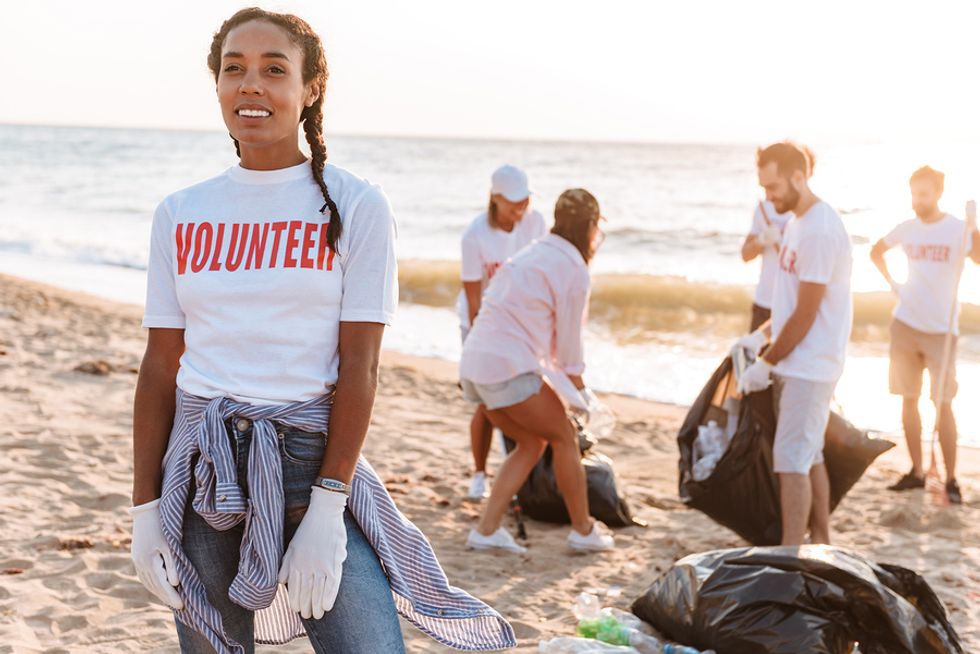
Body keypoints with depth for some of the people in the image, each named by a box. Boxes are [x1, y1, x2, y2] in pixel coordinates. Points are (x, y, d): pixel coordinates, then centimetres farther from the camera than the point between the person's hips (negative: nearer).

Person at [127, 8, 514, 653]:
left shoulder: (355, 206, -3)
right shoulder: (181, 214, 6)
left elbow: (359, 367, -7)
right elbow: (160, 367, 6)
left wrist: (326, 508, -13)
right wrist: (145, 509, 2)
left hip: (311, 455, -3)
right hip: (202, 470, 3)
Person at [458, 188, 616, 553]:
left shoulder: (533, 254, 22)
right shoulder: (574, 268, -5)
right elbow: (569, 339, -2)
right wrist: (577, 386, 13)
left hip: (475, 362, 9)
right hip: (510, 366, -8)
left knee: (532, 442, 19)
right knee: (564, 437, 8)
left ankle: (487, 530, 14)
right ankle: (583, 530, 18)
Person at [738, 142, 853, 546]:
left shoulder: (820, 231, -19)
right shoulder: (797, 222, 12)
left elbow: (805, 314, -18)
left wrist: (766, 364, -11)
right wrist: (761, 336, 11)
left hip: (809, 366, -9)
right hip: (795, 364, 9)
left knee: (791, 459, -8)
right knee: (809, 456, 14)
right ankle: (821, 543, 23)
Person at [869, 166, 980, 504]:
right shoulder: (907, 229, 4)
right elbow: (876, 251, 23)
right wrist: (891, 282, 10)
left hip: (941, 330, -4)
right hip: (905, 325, 4)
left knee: (943, 405, -3)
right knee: (909, 400, 8)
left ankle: (951, 479, 4)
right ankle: (916, 471, 18)